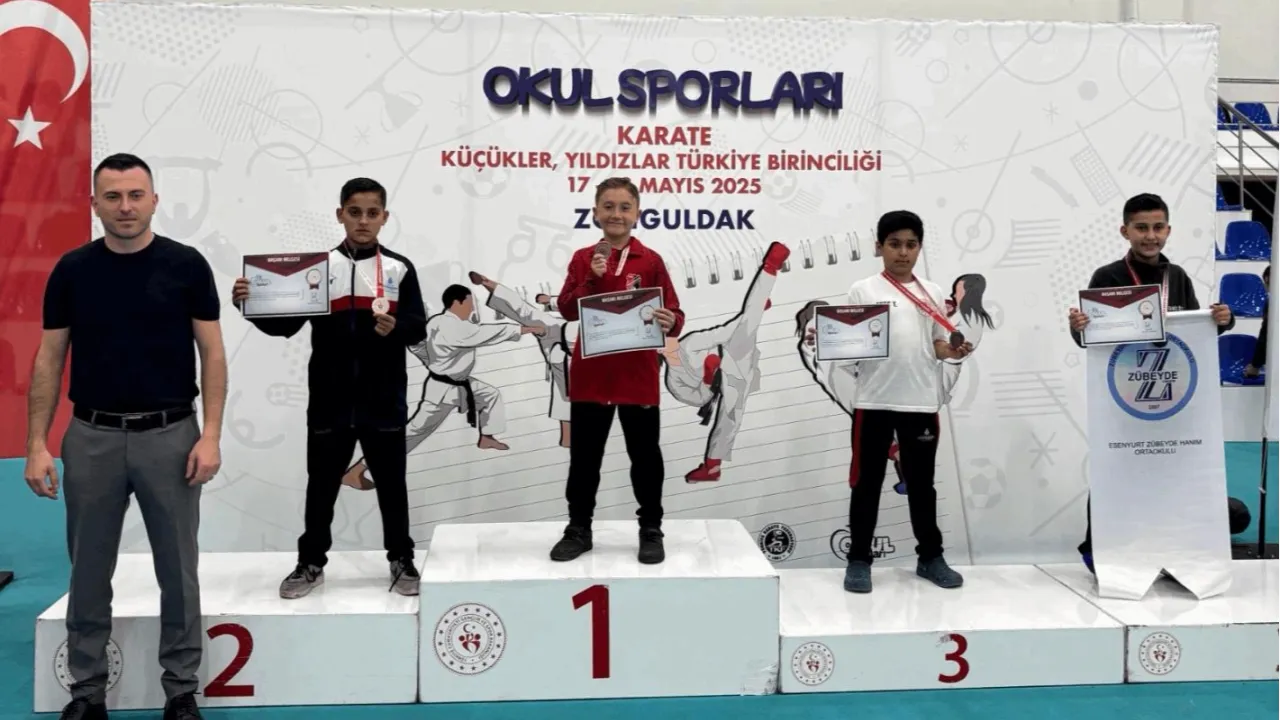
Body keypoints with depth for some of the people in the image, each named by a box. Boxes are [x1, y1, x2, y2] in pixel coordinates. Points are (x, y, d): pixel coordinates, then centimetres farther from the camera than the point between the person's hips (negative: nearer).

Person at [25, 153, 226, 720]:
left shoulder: (186, 265, -3)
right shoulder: (72, 270, 2)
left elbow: (212, 354, -2)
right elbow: (49, 360, 4)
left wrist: (210, 435, -11)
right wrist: (36, 445, -3)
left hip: (170, 435, -1)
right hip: (92, 437, 2)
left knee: (178, 573, 5)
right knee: (89, 574, 9)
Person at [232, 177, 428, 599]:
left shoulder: (400, 269, 1)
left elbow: (418, 329, -4)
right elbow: (284, 325, 1)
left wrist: (394, 328, -24)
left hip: (383, 402, -1)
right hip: (330, 402, 1)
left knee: (391, 484, 11)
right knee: (321, 485, 12)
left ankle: (401, 560, 26)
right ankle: (311, 563, 28)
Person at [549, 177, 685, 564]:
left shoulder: (651, 261, -1)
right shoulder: (583, 258, 2)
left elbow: (673, 312, -2)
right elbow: (567, 310, -6)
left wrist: (671, 322, -25)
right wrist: (592, 279, -19)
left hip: (638, 375, -1)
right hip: (590, 374, 1)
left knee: (645, 455, 8)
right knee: (584, 455, 10)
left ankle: (651, 531, 21)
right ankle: (579, 529, 23)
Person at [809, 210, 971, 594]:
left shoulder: (932, 293, 11)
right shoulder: (863, 290, 2)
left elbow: (938, 345, 12)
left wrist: (954, 351, -9)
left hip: (921, 402, 3)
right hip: (874, 402, -2)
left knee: (922, 482, 12)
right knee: (867, 482, 3)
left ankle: (931, 557, 24)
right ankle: (859, 560, 11)